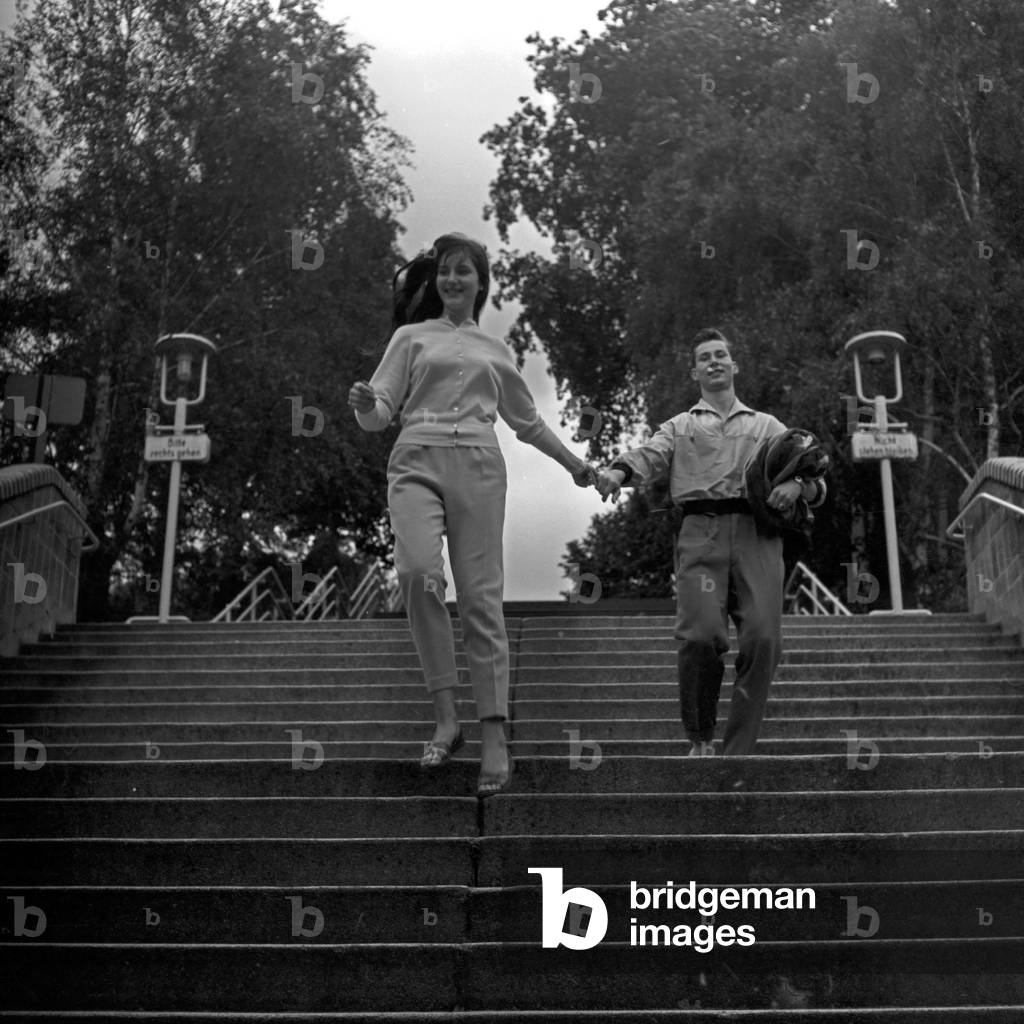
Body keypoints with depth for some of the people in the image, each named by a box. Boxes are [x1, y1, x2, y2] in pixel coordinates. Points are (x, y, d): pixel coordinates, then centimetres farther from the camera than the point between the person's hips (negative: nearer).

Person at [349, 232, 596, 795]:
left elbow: (527, 419, 33)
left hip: (477, 466, 1)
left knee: (481, 597, -8)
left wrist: (574, 463, 32)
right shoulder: (411, 337, 18)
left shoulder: (495, 349, 23)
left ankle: (494, 739, -8)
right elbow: (380, 412, 8)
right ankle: (445, 716, -20)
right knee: (418, 572, -27)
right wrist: (365, 405, -14)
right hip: (418, 462, -1)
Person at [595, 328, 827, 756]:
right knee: (701, 634, -20)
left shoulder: (767, 426, 28)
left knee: (763, 638, -16)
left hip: (756, 533, 1)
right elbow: (649, 455, 4)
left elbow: (817, 483, 22)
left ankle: (737, 751, -7)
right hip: (701, 532, -1)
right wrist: (618, 470, -20)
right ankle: (699, 740, 2)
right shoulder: (680, 426, 25)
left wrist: (799, 485, -4)